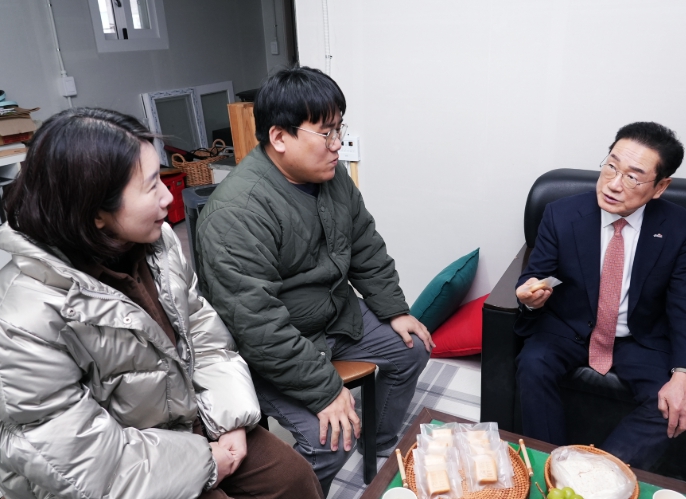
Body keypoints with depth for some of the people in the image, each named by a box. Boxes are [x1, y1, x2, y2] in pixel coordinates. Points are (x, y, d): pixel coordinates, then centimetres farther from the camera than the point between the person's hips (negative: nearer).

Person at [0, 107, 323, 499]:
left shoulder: (156, 240, -9)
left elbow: (201, 329, 1)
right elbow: (76, 462, -23)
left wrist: (231, 418, -8)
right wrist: (203, 463, -16)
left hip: (193, 419, 6)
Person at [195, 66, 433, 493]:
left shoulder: (332, 175, -4)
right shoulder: (238, 212, -31)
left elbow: (367, 249, 8)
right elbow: (259, 327, -32)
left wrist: (395, 311, 6)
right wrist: (325, 389, -27)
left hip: (339, 315, 9)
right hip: (274, 348, -8)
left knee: (412, 350, 14)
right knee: (331, 439, -21)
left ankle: (383, 451, 36)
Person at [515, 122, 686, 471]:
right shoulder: (562, 214, -12)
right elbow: (533, 275, -6)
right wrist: (529, 293, -32)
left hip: (641, 340, 1)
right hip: (570, 328, 0)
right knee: (532, 364, -28)